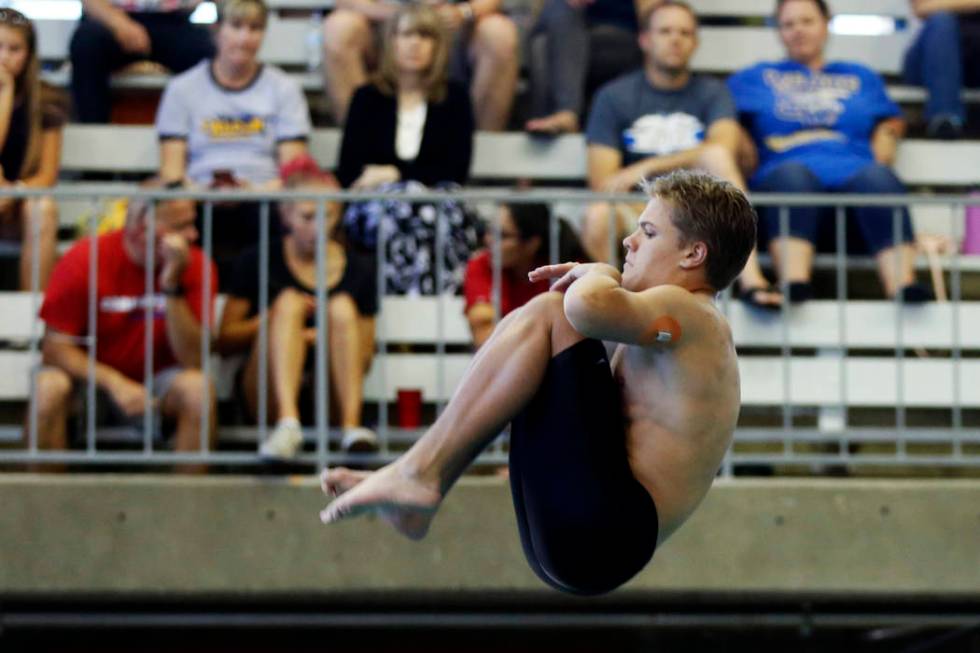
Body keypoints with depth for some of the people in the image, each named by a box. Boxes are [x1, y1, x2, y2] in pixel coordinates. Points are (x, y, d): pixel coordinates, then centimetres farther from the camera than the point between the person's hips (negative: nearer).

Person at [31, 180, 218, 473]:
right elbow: (55, 347, -13)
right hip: (91, 376, -1)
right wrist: (114, 383, -27)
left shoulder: (196, 265, -11)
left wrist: (172, 284, -26)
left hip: (155, 382, 1)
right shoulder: (84, 259, -15)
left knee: (198, 388, -29)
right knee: (49, 387, -32)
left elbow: (192, 361, -18)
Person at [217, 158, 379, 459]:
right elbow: (225, 341, 5)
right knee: (288, 301, -24)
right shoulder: (257, 262, 8)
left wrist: (331, 338, -9)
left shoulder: (360, 268, 12)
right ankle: (287, 422, -46)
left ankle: (351, 424, -38)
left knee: (342, 306, -21)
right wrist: (274, 319, -11)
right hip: (268, 395, -1)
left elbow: (364, 359, 12)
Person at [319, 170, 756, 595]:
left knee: (547, 314, -13)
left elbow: (587, 307, -29)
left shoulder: (686, 314, -8)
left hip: (603, 528, -11)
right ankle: (415, 499, 11)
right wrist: (586, 278, 21)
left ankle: (419, 471, -13)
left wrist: (598, 273, -5)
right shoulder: (685, 333, 25)